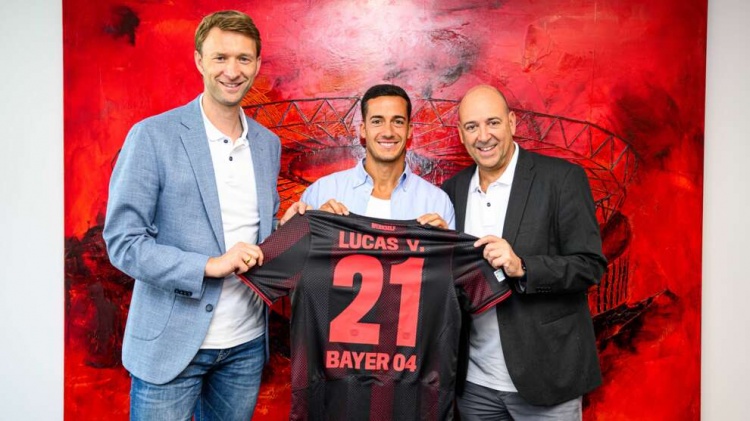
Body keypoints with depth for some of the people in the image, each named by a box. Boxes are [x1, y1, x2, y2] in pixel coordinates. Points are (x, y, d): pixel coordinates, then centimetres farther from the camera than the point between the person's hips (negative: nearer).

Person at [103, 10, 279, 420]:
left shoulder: (268, 144, 6)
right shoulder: (152, 135, -9)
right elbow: (122, 241, -11)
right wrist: (209, 265, -21)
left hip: (247, 343, 5)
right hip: (171, 344, -4)